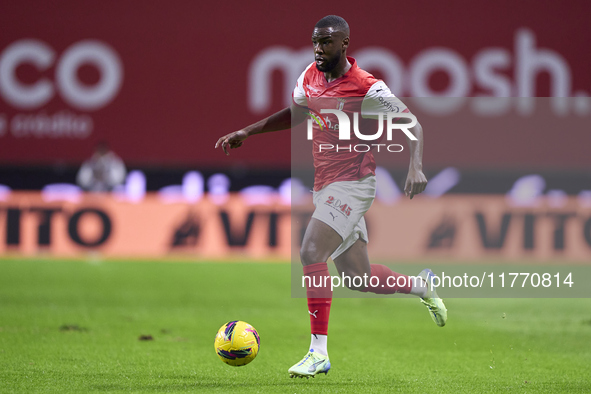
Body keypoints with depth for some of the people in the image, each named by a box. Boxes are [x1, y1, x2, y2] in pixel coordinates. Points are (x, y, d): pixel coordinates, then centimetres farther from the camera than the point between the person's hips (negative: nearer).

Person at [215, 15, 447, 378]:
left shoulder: (367, 89, -16)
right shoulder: (311, 76, 5)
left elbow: (413, 127, -11)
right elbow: (294, 114, 24)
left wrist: (416, 167, -26)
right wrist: (246, 133, 18)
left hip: (353, 184, -8)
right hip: (324, 185, 8)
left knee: (311, 252, -24)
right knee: (359, 277, 13)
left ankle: (319, 352, -22)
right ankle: (423, 285, 41)